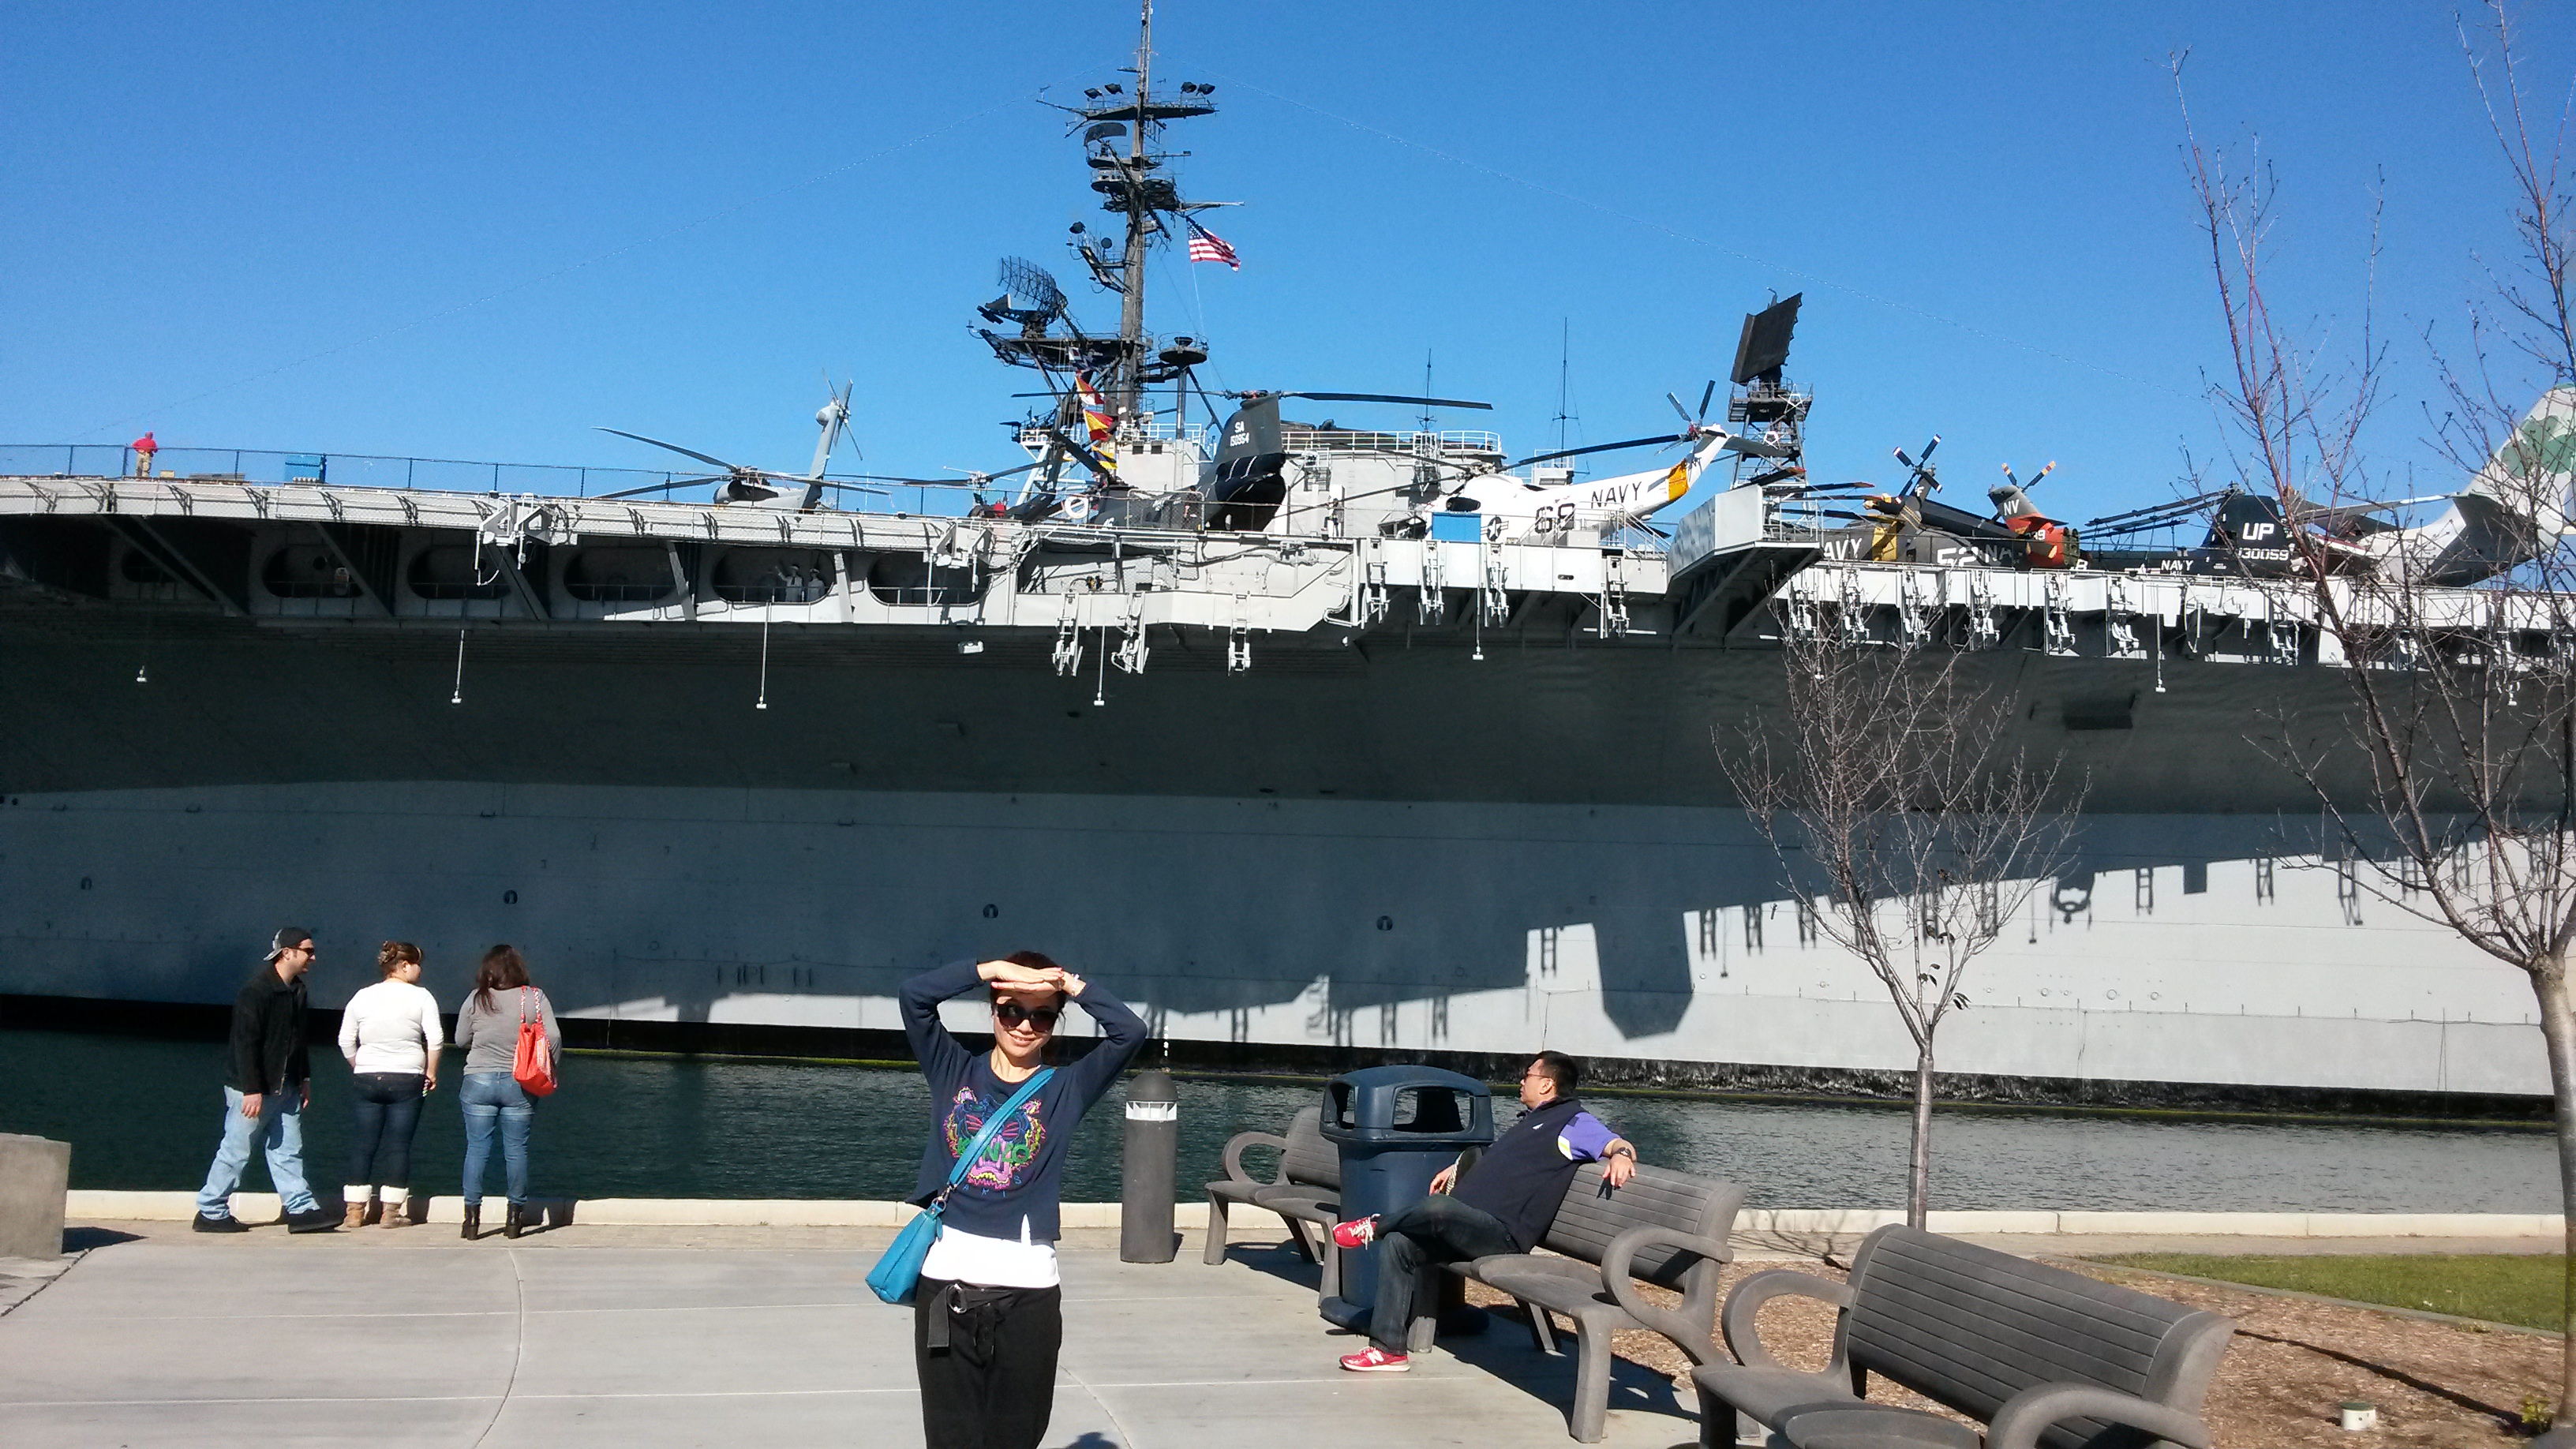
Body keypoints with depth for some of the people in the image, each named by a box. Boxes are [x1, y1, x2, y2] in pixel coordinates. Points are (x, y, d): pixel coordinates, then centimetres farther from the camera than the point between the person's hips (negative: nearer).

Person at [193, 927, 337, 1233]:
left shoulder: (296, 990, 11)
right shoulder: (256, 990, -17)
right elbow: (245, 1044, -20)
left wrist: (304, 1078, 18)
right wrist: (252, 1090, -22)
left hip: (285, 1089, 8)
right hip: (251, 1089, -8)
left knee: (289, 1151, 7)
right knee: (235, 1152, 1)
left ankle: (301, 1209, 7)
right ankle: (210, 1212, 12)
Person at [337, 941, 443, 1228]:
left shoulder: (362, 997, 6)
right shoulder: (420, 997, -4)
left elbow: (346, 1041, 8)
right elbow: (435, 1039, -9)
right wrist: (431, 1072, 3)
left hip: (366, 1079, 3)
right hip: (406, 1079, -3)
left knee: (363, 1143, 9)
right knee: (398, 1145, 2)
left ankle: (356, 1211, 11)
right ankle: (391, 1211, 3)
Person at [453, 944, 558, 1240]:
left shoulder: (476, 1000, -4)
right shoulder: (535, 998, -6)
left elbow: (461, 1040, 6)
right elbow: (553, 1038, -9)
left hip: (479, 1082, 0)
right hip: (519, 1084, 0)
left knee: (477, 1149, 5)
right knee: (516, 1150, 6)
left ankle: (472, 1218, 4)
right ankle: (515, 1219, 12)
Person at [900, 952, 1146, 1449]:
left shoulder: (1066, 1090, 8)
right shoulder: (953, 1071, 10)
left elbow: (1130, 1031, -4)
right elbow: (915, 994, -4)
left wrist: (1068, 982, -4)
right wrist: (993, 970, -5)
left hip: (1028, 1289, 0)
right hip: (945, 1281, 0)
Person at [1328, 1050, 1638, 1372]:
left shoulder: (1574, 1122, 0)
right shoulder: (1530, 1119, 29)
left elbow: (1618, 1145, -14)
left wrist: (1621, 1154, -37)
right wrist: (1457, 1169, 29)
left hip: (1503, 1234, -10)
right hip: (1463, 1225, 10)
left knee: (1438, 1208, -35)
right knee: (1398, 1243, -3)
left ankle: (1374, 1227, -4)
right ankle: (1388, 1349, -2)